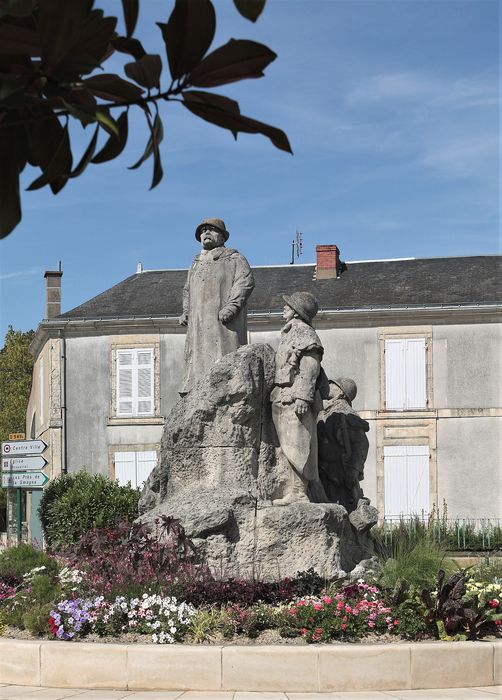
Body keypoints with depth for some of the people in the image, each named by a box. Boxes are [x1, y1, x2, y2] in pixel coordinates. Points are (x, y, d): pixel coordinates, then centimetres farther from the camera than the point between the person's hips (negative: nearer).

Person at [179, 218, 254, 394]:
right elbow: (187, 290, 38)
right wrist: (186, 312, 20)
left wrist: (231, 306, -21)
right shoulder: (195, 265, 28)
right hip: (199, 325, 5)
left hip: (224, 325, -5)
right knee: (197, 362, -5)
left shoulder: (234, 259, 9)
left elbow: (245, 282, -7)